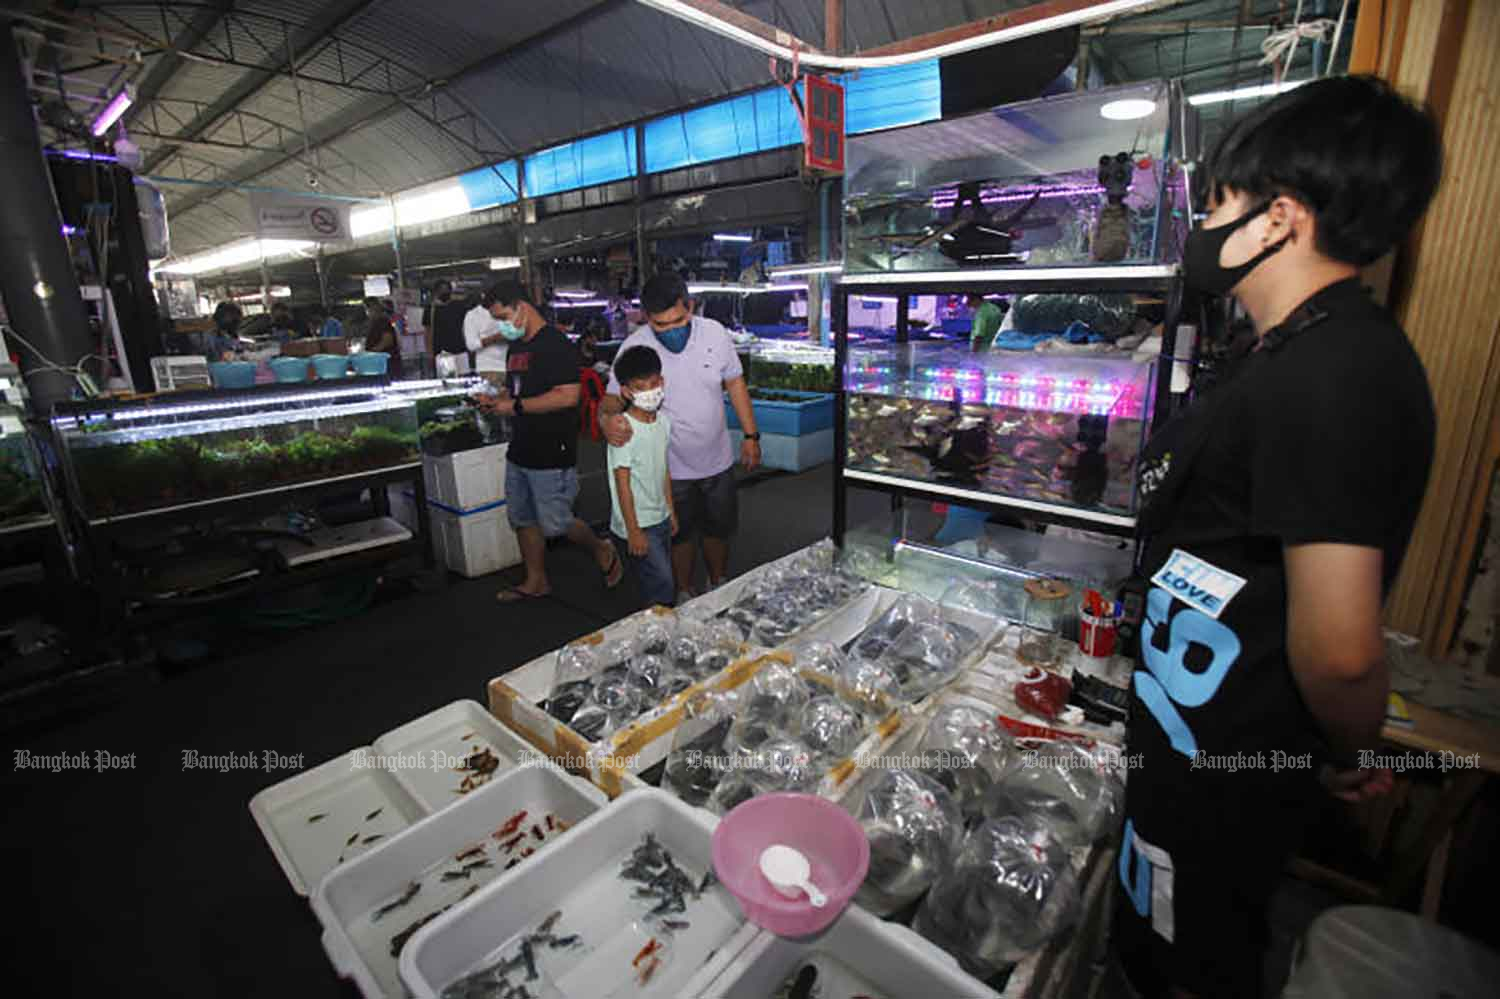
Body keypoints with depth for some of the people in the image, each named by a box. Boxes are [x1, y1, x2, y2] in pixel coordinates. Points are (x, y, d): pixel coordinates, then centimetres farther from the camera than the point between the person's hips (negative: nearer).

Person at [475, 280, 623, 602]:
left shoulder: (554, 344, -15)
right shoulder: (516, 348, 14)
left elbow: (568, 395, -25)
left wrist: (516, 406, -20)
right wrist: (496, 400, 5)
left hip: (551, 456, -9)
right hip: (519, 452, 9)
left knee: (555, 525, -2)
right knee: (523, 520, 15)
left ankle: (602, 551, 24)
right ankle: (536, 582, 31)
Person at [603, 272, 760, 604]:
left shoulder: (715, 333, -11)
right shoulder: (634, 347, -17)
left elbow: (735, 383, 0)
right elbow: (613, 398, -13)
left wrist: (751, 436, 0)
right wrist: (607, 418, -38)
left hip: (717, 461, 2)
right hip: (671, 467, -2)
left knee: (718, 530, 20)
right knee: (681, 535, 16)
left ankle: (719, 586, 46)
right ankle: (685, 595, 40)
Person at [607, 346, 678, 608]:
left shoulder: (663, 421, 2)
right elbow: (622, 482, -19)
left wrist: (671, 511, 15)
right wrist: (633, 531, -18)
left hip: (660, 518, 7)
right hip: (638, 524, -7)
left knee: (661, 581, 17)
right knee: (662, 587, -4)